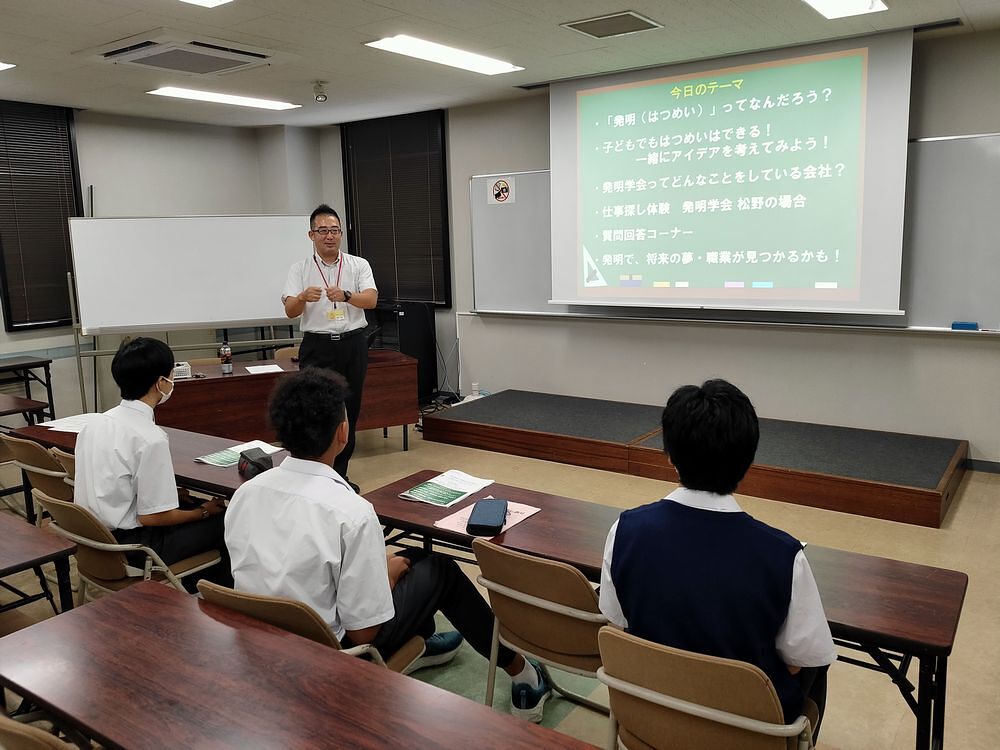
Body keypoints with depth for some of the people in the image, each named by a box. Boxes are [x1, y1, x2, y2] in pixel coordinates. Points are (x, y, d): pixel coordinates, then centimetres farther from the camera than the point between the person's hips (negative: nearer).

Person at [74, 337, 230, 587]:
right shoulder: (151, 439, -24)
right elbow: (153, 517, -21)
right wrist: (204, 511, -4)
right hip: (131, 548, -8)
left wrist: (171, 493, 14)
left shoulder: (93, 423, 0)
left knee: (189, 503, 25)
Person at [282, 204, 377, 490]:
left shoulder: (358, 265, 5)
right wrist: (303, 297, -31)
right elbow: (290, 310, -8)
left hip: (353, 344, 2)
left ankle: (339, 474, 21)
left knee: (349, 410, 8)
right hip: (317, 347, -1)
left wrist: (345, 295, -30)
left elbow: (371, 299, -10)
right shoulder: (299, 269, 3)